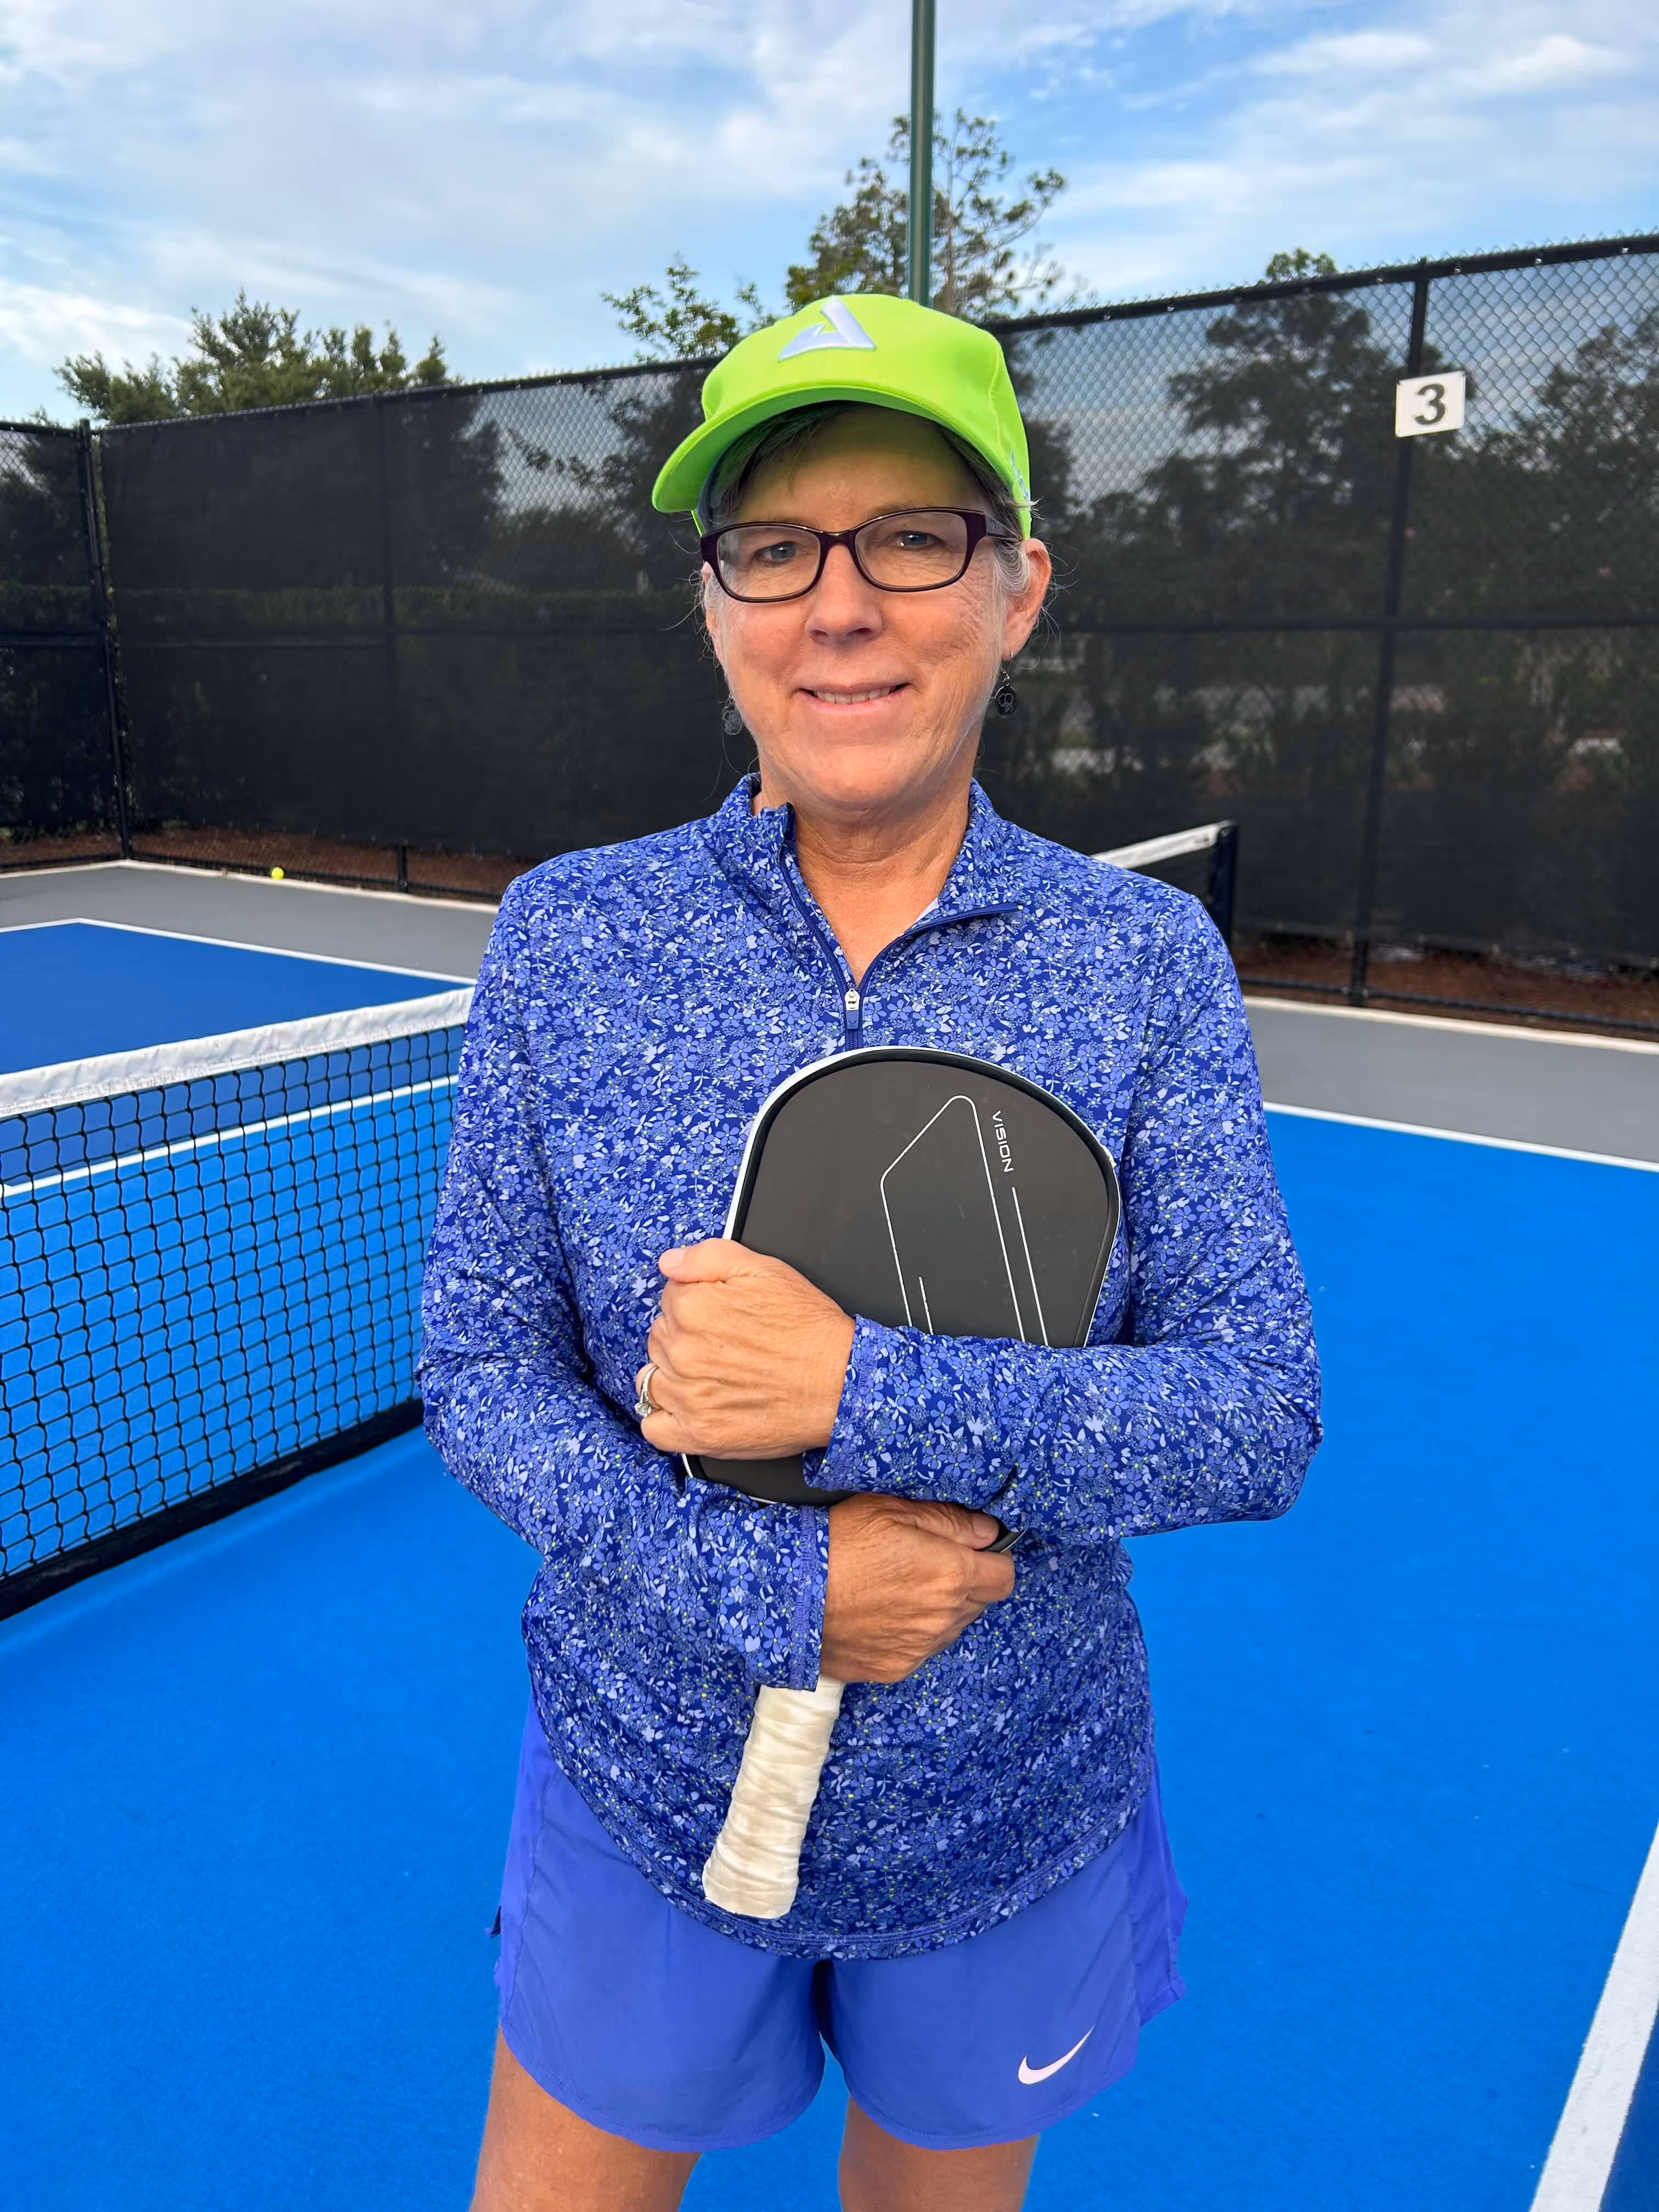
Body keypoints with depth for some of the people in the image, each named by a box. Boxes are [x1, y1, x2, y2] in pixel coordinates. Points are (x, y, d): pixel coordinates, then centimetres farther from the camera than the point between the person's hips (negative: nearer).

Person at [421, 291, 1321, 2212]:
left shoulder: (1147, 959, -12)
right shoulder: (567, 934, -10)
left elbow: (1266, 1416, -14)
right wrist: (770, 1587, -22)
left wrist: (869, 1391, -28)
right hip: (644, 1791, 0)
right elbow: (478, 1369, -8)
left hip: (1017, 1820, 1)